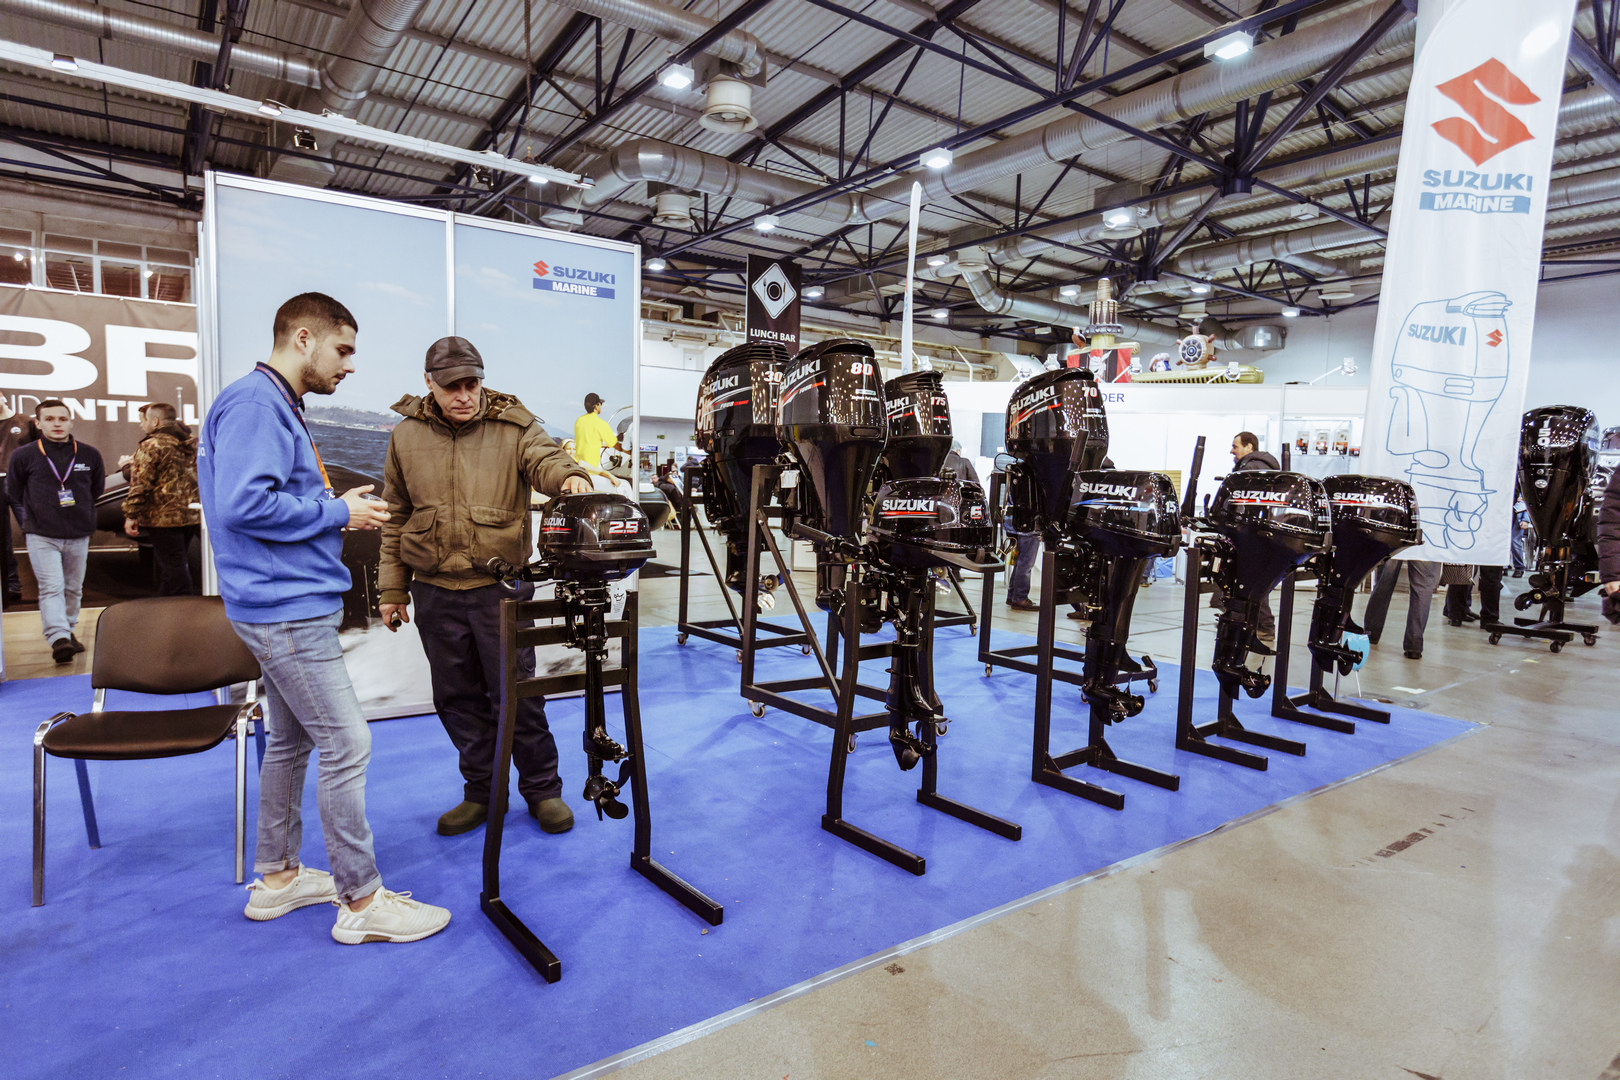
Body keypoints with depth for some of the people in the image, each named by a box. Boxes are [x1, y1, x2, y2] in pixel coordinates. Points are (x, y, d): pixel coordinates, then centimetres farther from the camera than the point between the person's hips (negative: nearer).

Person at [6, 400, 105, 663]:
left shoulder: (89, 454, 2)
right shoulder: (23, 455, -3)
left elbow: (97, 488, 18)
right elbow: (13, 492, 11)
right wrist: (37, 514, 13)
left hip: (78, 535, 3)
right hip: (41, 535, -3)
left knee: (73, 588, 12)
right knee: (51, 587, -11)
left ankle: (69, 632, 26)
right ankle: (58, 638, -16)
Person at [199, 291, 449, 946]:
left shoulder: (277, 407, 19)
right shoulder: (254, 402, -14)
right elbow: (243, 505, -25)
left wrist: (341, 512, 10)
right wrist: (336, 512, -15)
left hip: (288, 605, 11)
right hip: (287, 608, -11)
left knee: (289, 741, 17)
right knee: (346, 746, -7)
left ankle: (276, 876, 31)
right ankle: (362, 901, 3)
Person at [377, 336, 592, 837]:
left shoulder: (514, 425, -2)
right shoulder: (407, 436, 6)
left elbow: (544, 458, -19)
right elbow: (395, 519, 12)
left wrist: (568, 476, -45)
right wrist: (391, 589, 11)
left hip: (501, 585, -3)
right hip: (434, 592, 3)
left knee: (517, 693, 2)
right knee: (457, 697, 12)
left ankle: (542, 789, 19)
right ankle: (481, 790, 29)